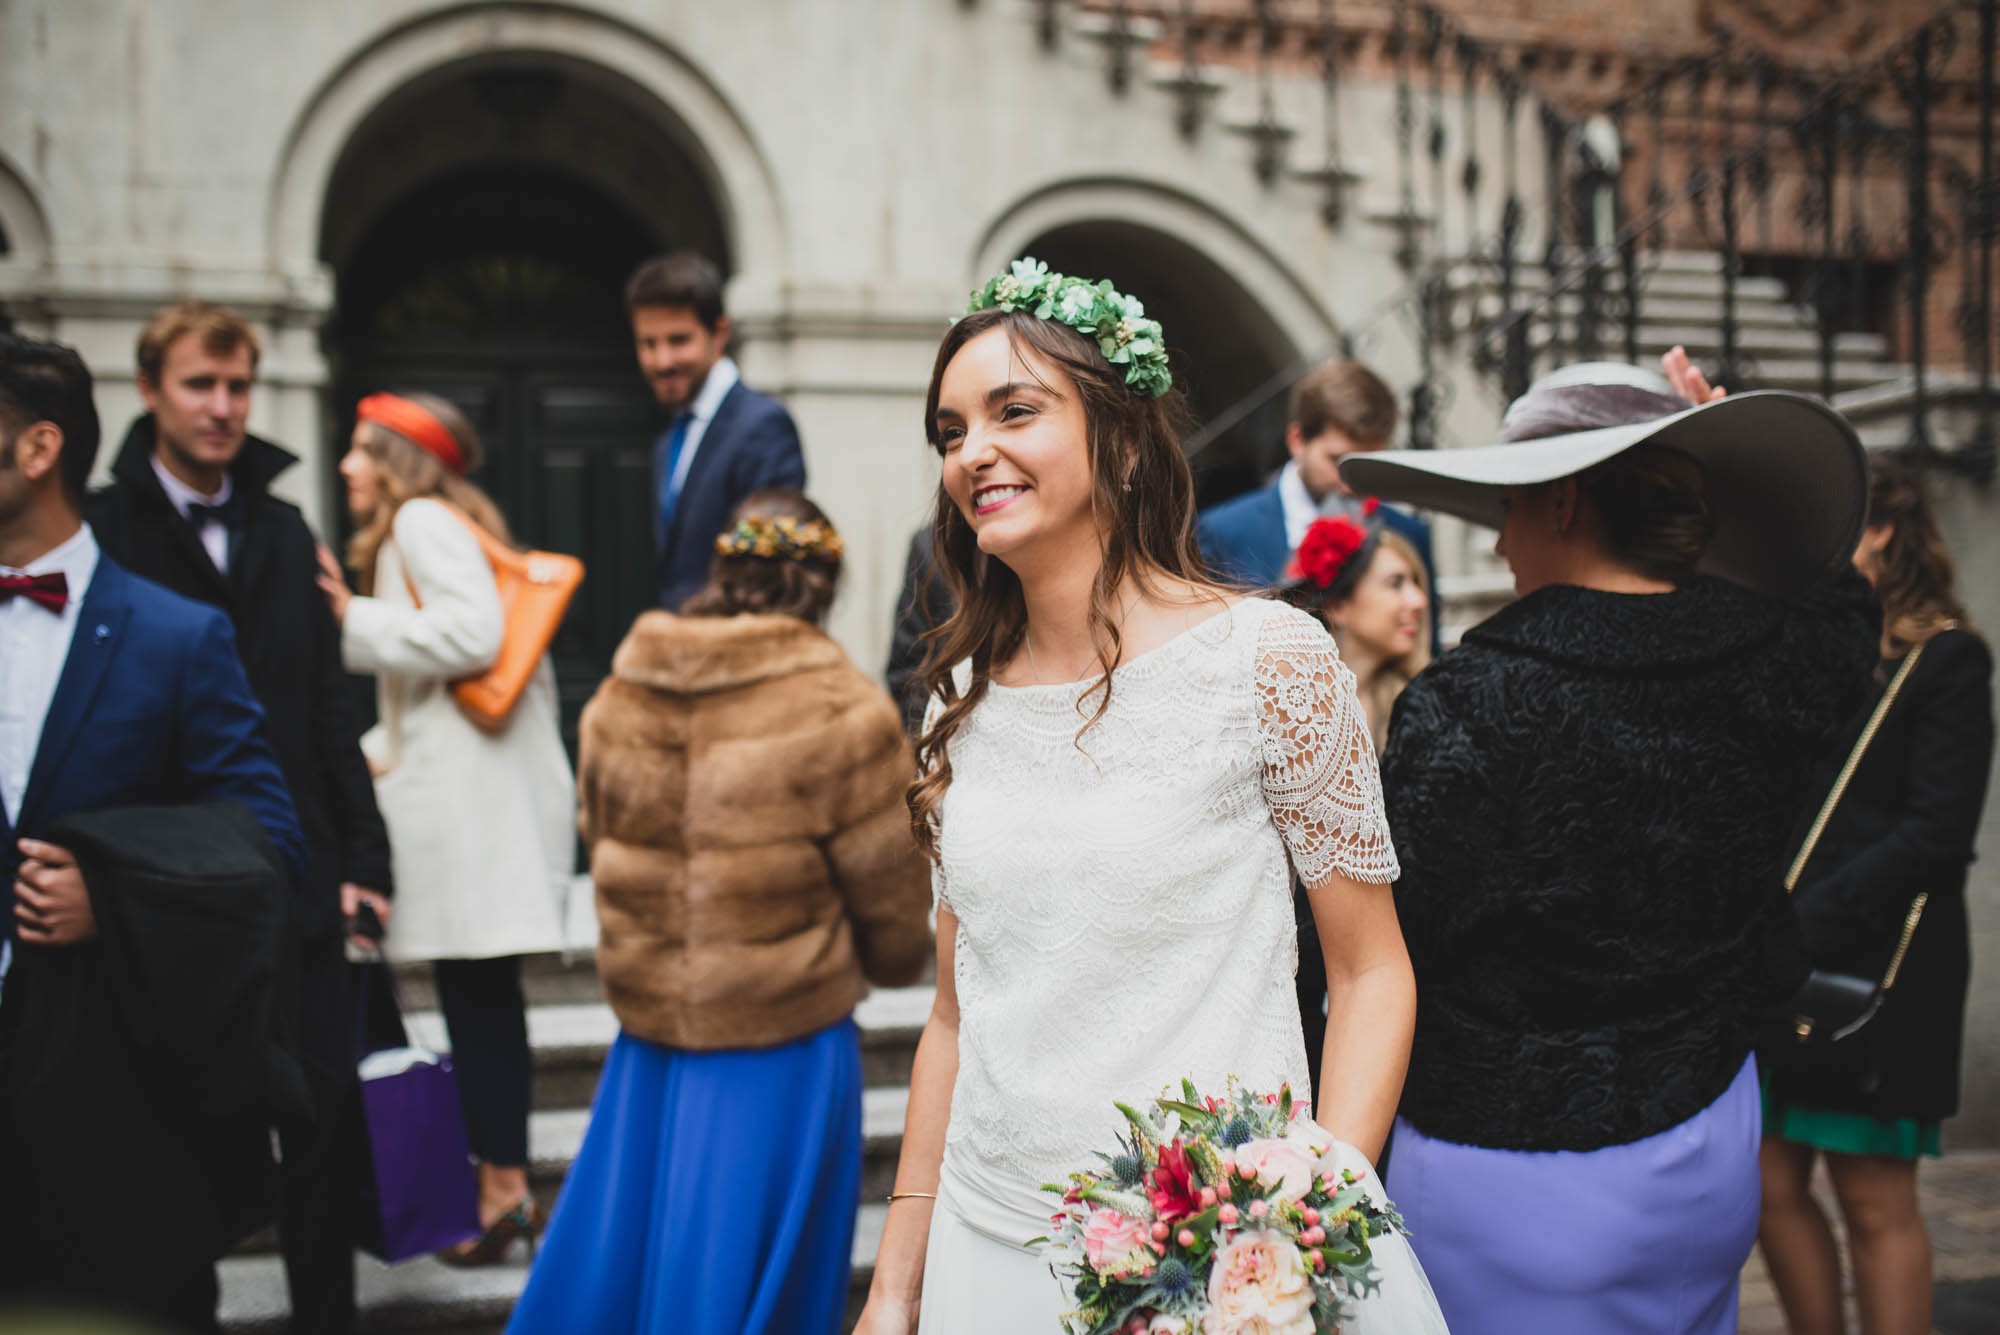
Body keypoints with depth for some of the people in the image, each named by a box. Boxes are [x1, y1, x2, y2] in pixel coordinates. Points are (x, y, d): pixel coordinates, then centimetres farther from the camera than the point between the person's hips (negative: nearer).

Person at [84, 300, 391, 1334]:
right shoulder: (100, 532, -5)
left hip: (297, 882, 4)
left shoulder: (282, 529, 10)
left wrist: (362, 860, 6)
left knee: (328, 1116, 7)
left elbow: (328, 708, 10)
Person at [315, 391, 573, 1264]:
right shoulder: (449, 528, 24)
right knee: (484, 994, 10)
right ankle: (506, 1186, 14)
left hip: (466, 796, -10)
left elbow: (473, 634, -20)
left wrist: (350, 618, -10)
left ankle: (502, 1189, -3)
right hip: (468, 788, 10)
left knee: (473, 993, -7)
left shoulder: (423, 520, -4)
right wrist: (374, 752, 21)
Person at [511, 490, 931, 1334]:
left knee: (620, 1249, 19)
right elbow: (891, 891, -7)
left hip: (646, 1018, 5)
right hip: (783, 1042, -4)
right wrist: (896, 961, 15)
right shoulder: (840, 711, -15)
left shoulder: (616, 697, 0)